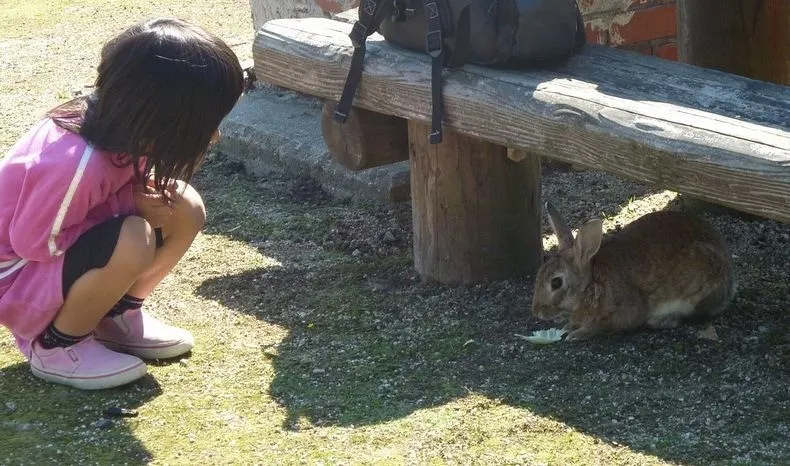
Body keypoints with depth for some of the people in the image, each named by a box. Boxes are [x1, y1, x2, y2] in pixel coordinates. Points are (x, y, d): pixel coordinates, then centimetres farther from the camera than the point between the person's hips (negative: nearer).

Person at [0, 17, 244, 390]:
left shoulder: (120, 126, -13)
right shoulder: (77, 161, -36)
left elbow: (131, 187, 4)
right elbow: (35, 244, -26)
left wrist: (140, 201, -19)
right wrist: (132, 206, -21)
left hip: (66, 244, 8)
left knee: (185, 209, -8)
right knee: (134, 240, -32)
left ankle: (116, 316, 10)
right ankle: (56, 346, -10)